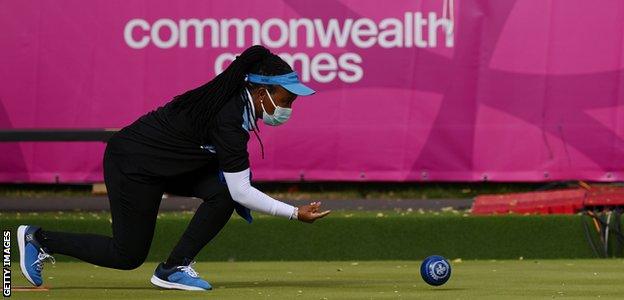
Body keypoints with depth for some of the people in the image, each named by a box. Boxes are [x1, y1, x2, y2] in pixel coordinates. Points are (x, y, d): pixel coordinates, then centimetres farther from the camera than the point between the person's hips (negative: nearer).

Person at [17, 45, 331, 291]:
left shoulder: (235, 97, -3)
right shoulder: (231, 119, -29)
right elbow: (241, 191, -27)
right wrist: (295, 213, -23)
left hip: (163, 159, 9)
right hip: (132, 166, -9)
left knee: (221, 190, -10)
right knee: (128, 256, 2)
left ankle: (174, 268, 0)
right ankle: (39, 239, 14)